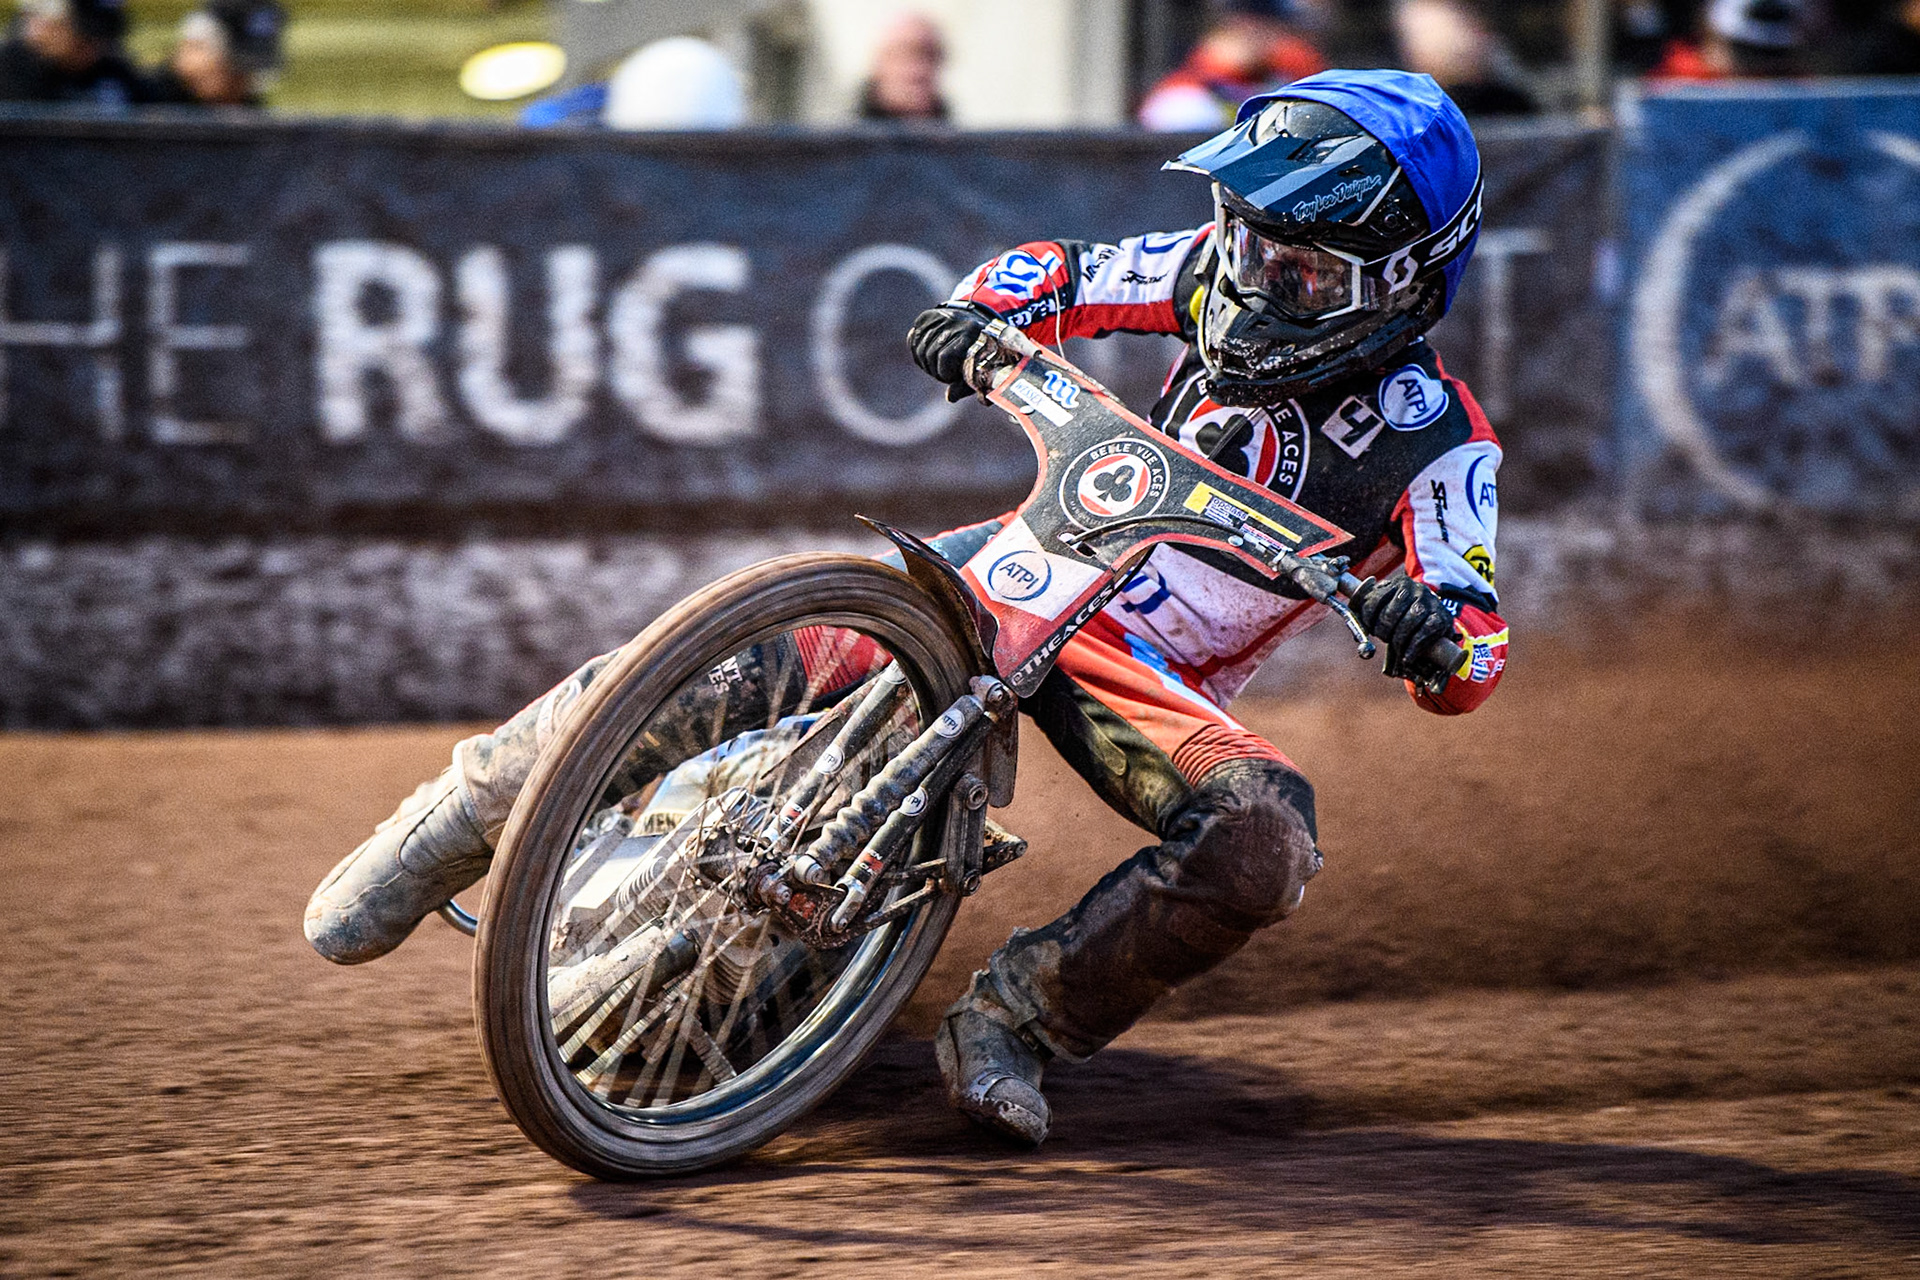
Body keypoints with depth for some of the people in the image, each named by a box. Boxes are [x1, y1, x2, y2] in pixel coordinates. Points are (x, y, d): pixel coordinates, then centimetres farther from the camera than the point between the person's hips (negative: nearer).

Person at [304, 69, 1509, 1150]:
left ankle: (1024, 1015, -16)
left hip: (1159, 681, -2)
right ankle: (470, 814, -4)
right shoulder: (1237, 267, 0)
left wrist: (1433, 629, -41)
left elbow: (1477, 659, -17)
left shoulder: (1437, 445, -10)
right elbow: (1064, 274, 11)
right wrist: (979, 312, -12)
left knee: (1264, 843, -33)